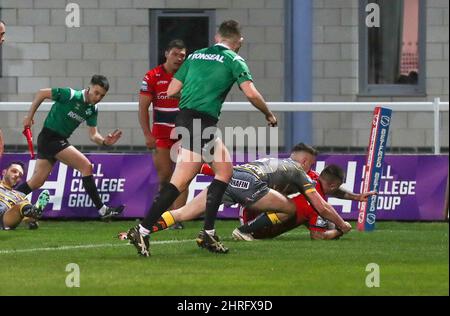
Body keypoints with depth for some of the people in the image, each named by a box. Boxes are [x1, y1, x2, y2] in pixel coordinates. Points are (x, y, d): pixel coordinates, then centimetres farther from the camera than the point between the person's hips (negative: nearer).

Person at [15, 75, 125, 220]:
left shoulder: (92, 110, 5)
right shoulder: (71, 95, -17)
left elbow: (93, 135, 4)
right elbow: (42, 93, -9)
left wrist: (105, 141, -17)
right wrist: (30, 116, -6)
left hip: (60, 141, 8)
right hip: (50, 136, -8)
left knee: (36, 182, 8)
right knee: (86, 166, -12)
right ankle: (102, 210, -10)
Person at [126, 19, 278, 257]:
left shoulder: (195, 56, 18)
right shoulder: (233, 60, 1)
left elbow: (171, 91, 14)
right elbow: (251, 94, -9)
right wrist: (269, 115, 8)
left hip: (185, 116, 8)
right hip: (201, 123, -8)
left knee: (225, 170, 13)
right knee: (180, 181, -7)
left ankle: (208, 232, 8)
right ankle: (142, 231, -16)